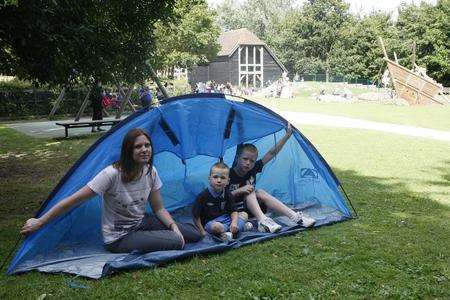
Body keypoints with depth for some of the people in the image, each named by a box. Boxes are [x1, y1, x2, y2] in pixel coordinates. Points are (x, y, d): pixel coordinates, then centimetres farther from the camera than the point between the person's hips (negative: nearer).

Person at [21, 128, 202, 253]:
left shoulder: (151, 172, -7)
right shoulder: (112, 174, -27)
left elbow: (159, 209, 2)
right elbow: (74, 200, -24)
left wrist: (173, 226, -16)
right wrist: (39, 222, -20)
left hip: (140, 223, 6)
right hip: (118, 238, -6)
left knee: (194, 235, -1)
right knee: (176, 242, -23)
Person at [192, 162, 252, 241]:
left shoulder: (227, 194, 0)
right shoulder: (204, 196, -16)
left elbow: (233, 211, 2)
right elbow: (196, 215, -12)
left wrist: (234, 222, -19)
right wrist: (202, 231, -15)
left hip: (225, 218, 5)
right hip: (210, 222, -5)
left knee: (244, 215, -4)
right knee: (216, 227, -36)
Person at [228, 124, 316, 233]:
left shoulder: (253, 169, -1)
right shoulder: (230, 175, -16)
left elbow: (271, 153, -3)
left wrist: (287, 135, -6)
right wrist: (239, 191, -27)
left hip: (250, 208, 5)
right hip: (235, 210, -4)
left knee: (260, 193, -22)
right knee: (250, 192, -24)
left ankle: (294, 216, -30)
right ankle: (262, 220, -43)